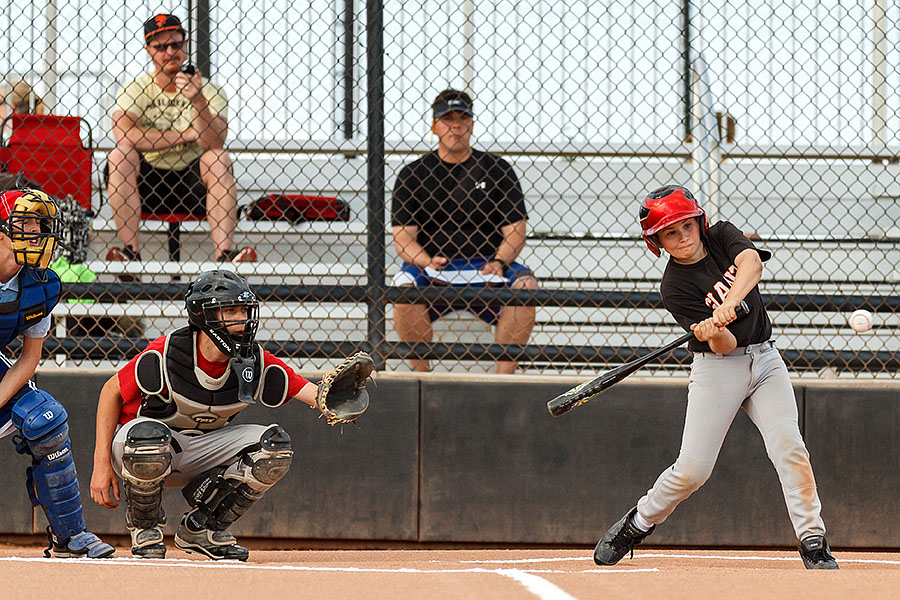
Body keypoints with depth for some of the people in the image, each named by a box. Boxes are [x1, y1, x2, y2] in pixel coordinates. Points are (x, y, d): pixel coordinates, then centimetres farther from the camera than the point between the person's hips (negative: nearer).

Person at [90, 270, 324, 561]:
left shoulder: (255, 362, -13)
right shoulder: (165, 354, -23)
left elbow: (313, 394, -18)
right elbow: (111, 392, -11)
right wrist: (102, 464, -17)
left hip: (198, 454, 4)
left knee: (275, 447, -15)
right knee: (149, 435, -40)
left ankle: (201, 528, 1)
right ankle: (144, 527, -9)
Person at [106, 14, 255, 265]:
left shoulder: (208, 91, 2)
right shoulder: (135, 91, 1)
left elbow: (214, 144, -15)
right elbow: (124, 134, -21)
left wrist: (198, 101, -32)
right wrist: (187, 135, -18)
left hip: (191, 182, 0)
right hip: (145, 183, 0)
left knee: (219, 159, -26)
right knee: (120, 155, -27)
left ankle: (224, 252, -36)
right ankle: (130, 251, -34)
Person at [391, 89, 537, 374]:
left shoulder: (497, 170, 9)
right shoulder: (412, 175, 8)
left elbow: (515, 230, 3)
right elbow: (402, 236, 1)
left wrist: (499, 262, -18)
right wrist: (427, 261, -21)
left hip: (486, 269, 1)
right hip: (431, 275, -1)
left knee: (525, 287, -29)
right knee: (404, 290, -33)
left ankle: (503, 377, -23)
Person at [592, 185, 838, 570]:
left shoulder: (722, 236, -1)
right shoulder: (674, 288, -12)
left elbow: (751, 263, -24)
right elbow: (725, 345, -18)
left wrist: (730, 303, -39)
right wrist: (713, 333, -41)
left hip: (764, 359, 3)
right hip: (717, 368, -3)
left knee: (789, 449, -13)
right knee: (692, 470, -6)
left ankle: (813, 542, -8)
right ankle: (637, 523, 19)